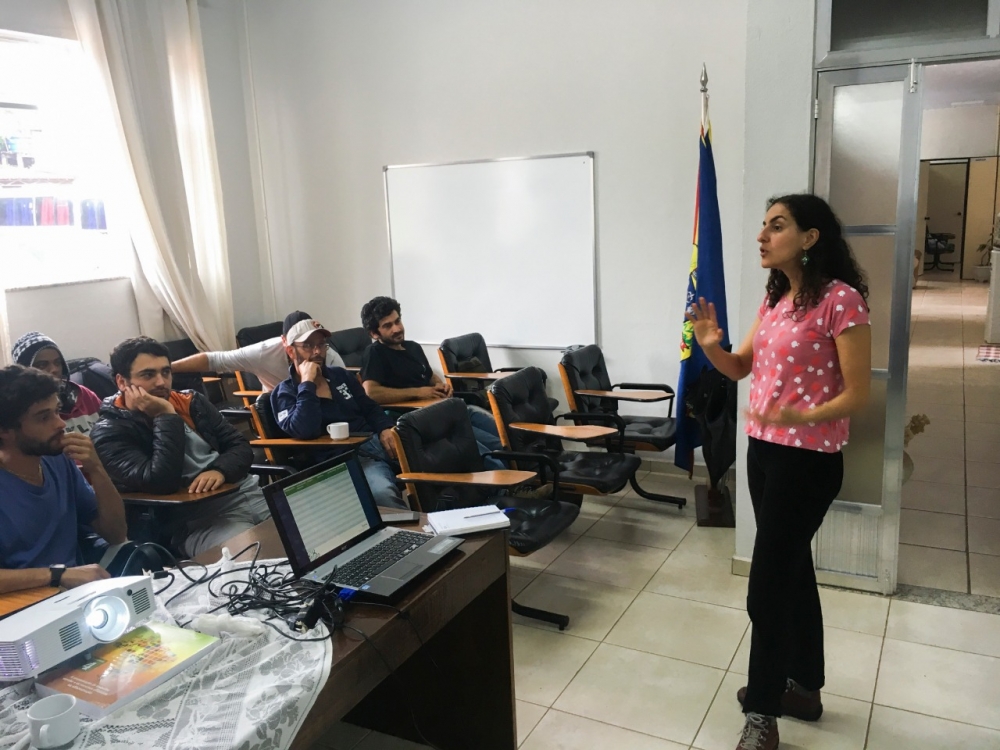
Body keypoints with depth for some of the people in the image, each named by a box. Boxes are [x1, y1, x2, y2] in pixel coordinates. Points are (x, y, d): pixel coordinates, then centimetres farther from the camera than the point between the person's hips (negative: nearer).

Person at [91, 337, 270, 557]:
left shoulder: (191, 402, 12)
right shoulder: (110, 433, -5)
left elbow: (240, 446, 9)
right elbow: (162, 483, -19)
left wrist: (220, 471, -13)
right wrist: (166, 416, -15)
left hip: (246, 490, 6)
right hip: (195, 517, -6)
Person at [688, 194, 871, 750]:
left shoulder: (841, 299, -16)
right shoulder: (775, 297, 8)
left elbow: (857, 395, -16)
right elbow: (741, 368, 12)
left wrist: (801, 417, -33)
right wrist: (711, 344, -8)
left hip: (809, 459, -8)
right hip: (763, 450, 8)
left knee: (767, 586, -1)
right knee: (791, 569, 19)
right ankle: (804, 687, 36)